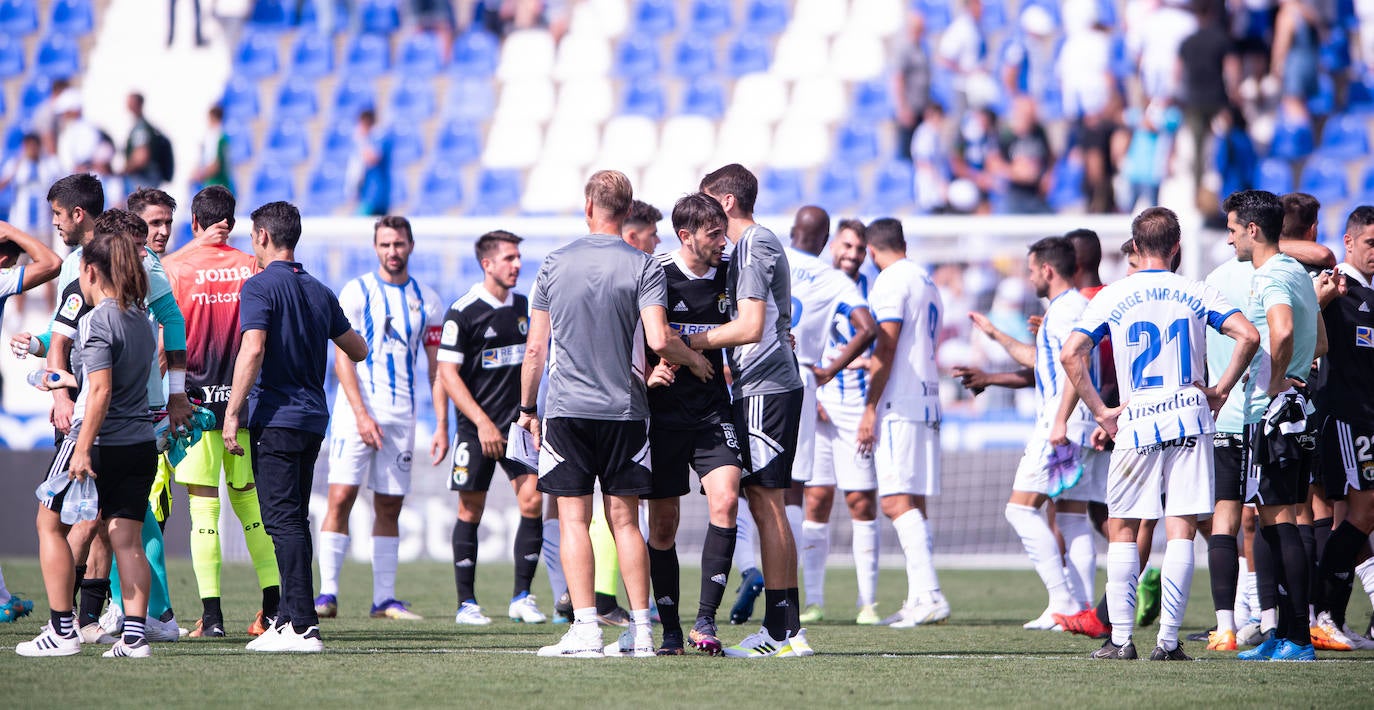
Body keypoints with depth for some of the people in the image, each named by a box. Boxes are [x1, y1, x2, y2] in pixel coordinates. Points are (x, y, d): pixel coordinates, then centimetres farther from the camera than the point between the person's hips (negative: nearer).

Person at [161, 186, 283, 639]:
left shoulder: (174, 269, -4)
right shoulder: (253, 268, 3)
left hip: (197, 399, -3)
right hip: (245, 398, 3)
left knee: (203, 506, -2)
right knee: (248, 500, 12)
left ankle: (211, 613, -6)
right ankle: (273, 605, 11)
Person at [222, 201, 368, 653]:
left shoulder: (260, 286, -8)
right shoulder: (319, 292, 14)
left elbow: (252, 350, -20)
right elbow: (358, 351, 22)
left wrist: (232, 413, -18)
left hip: (276, 418, -7)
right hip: (313, 419, 7)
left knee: (284, 521, -10)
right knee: (295, 519, 16)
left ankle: (302, 626, -17)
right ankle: (290, 614, 20)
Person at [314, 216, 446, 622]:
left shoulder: (426, 300, 10)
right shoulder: (356, 292, 0)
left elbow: (436, 368, 12)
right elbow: (342, 359, -6)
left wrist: (441, 426, 4)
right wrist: (362, 413, -15)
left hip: (401, 416, 3)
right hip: (357, 411, -3)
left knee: (390, 507, 4)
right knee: (341, 499, -10)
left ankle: (384, 599, 7)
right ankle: (327, 594, -8)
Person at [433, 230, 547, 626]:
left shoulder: (522, 306, 9)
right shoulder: (463, 312, -9)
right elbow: (448, 373, -11)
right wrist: (482, 422, -17)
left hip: (518, 422, 4)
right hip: (477, 427, -4)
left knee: (532, 501, -7)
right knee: (471, 511, 1)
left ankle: (522, 597, 0)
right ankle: (466, 603, 9)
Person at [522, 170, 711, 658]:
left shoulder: (555, 265, 3)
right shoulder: (643, 267, -2)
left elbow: (535, 348, 5)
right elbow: (658, 340, -13)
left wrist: (527, 409, 15)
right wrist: (693, 359, 7)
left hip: (566, 411, 0)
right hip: (624, 411, 0)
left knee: (573, 520, -1)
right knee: (624, 521, 6)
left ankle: (585, 629, -9)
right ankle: (640, 631, 4)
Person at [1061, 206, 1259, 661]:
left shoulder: (1112, 297, 2)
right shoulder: (1196, 294, 4)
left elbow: (1070, 355, -6)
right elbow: (1248, 336, -5)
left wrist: (1100, 412, 0)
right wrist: (1221, 391, 3)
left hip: (1136, 425, -1)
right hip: (1190, 419, 1)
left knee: (1123, 530, 10)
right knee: (1181, 531, 0)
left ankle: (1120, 638, 5)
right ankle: (1168, 640, -4)